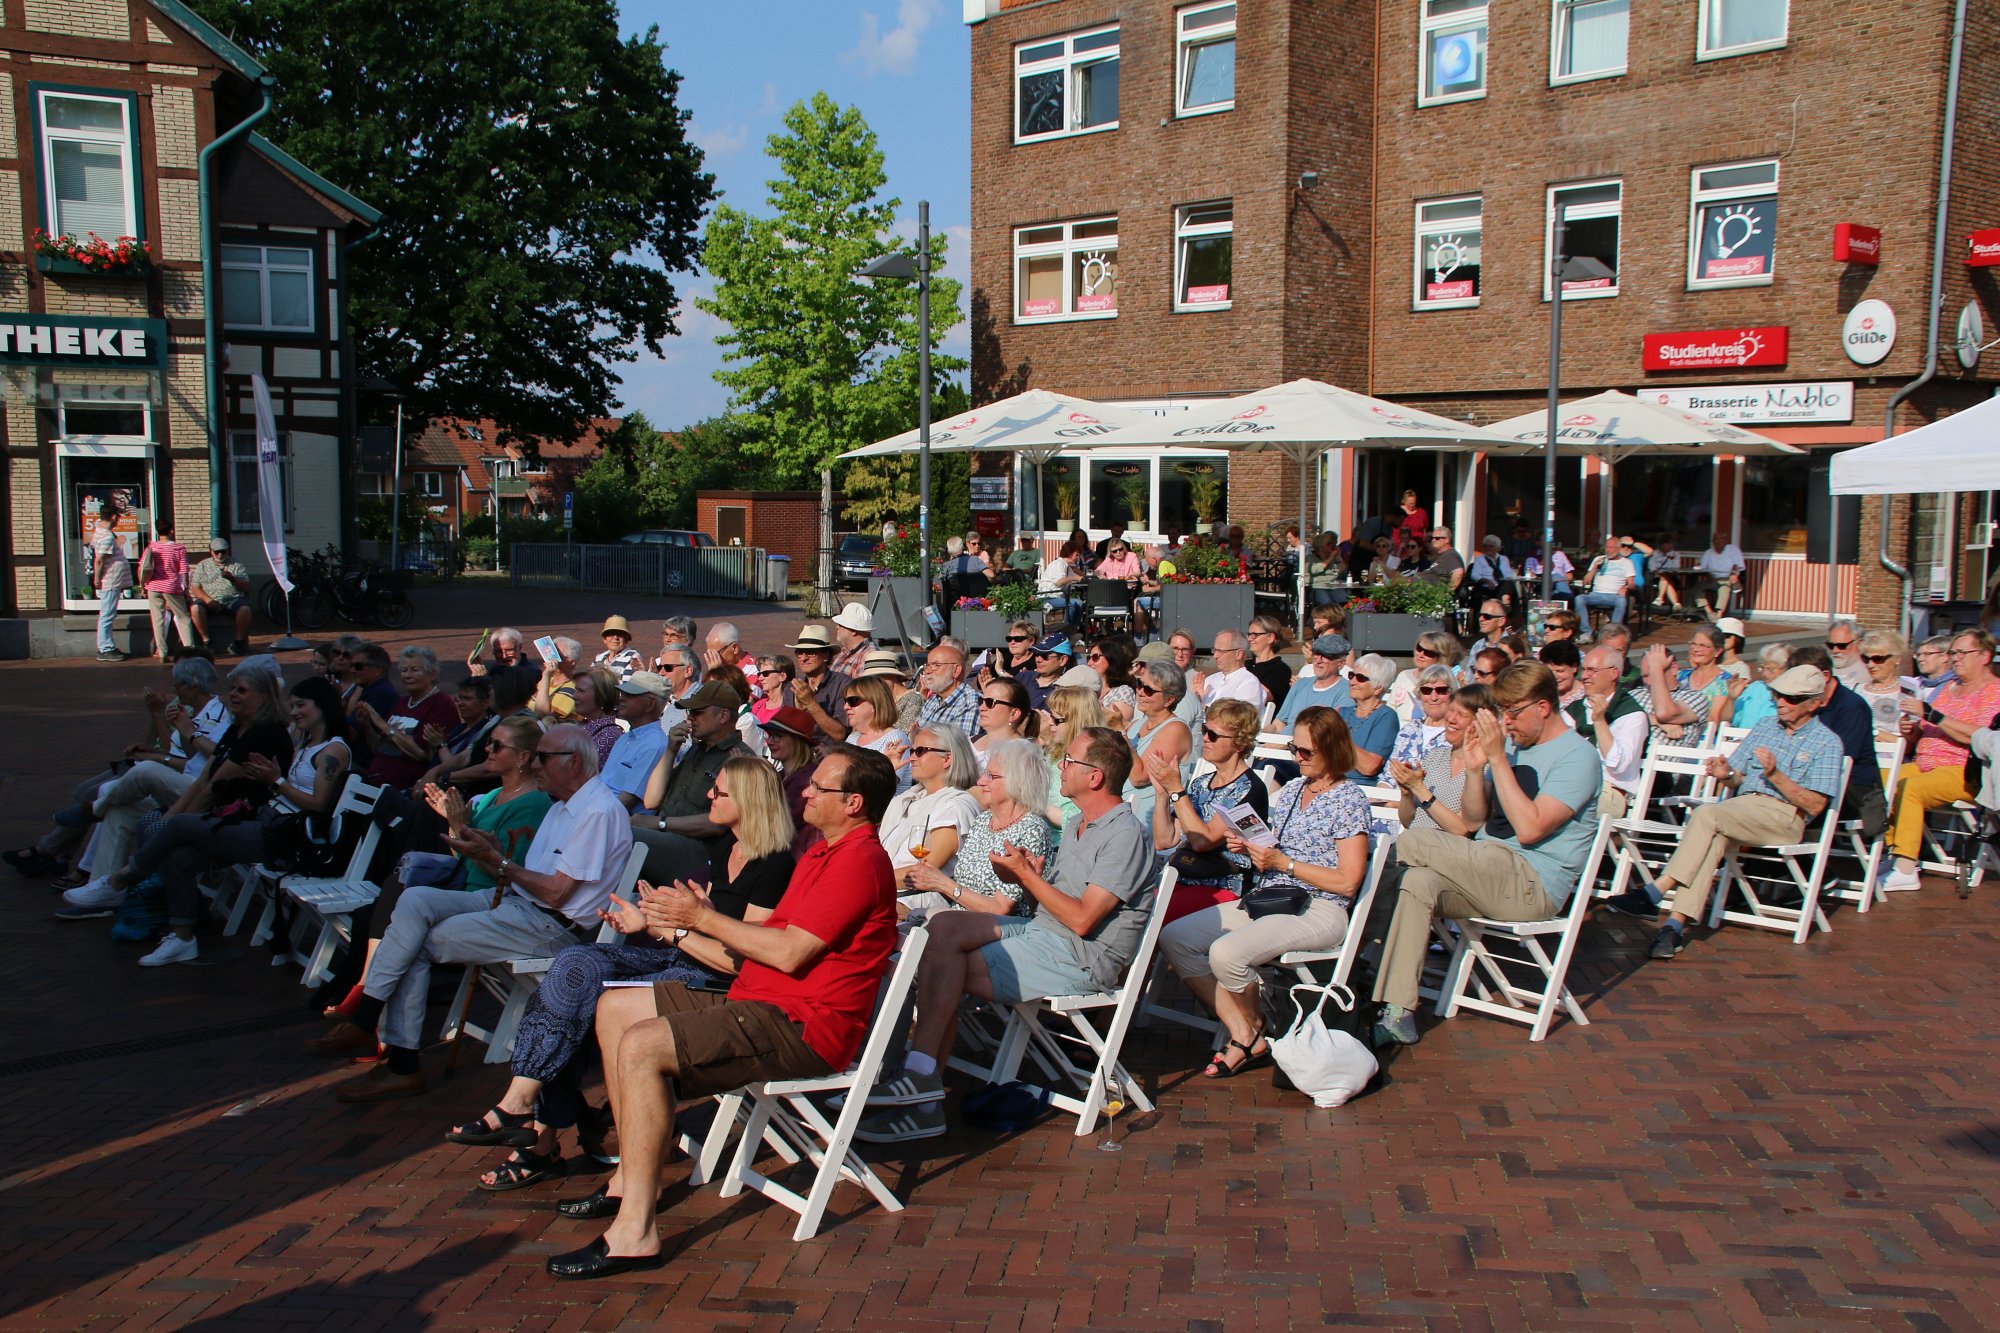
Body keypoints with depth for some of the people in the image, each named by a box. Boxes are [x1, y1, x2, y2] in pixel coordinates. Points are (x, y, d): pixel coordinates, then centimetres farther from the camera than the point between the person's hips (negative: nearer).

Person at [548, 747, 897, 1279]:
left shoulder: (859, 860, -15)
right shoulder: (823, 854, 20)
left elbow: (790, 953, -21)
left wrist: (705, 919, -10)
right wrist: (689, 923, 6)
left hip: (801, 1025, -11)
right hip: (762, 1002, 11)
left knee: (640, 1046, -25)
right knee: (614, 1009, 13)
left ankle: (634, 1233, -21)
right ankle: (633, 1177, 16)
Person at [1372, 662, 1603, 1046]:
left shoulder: (1577, 756, -8)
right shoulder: (1512, 744, 17)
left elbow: (1529, 828, -19)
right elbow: (1475, 818, 14)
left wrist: (1498, 758, -19)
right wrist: (1477, 767, -3)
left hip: (1533, 885, -7)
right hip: (1490, 874, 7)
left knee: (1413, 842, -22)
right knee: (1417, 882, -24)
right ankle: (1397, 1014, -27)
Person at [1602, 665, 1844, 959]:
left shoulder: (1826, 743, 4)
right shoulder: (1764, 727, 22)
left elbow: (1815, 805, -5)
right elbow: (1738, 780, 20)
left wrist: (1775, 775, -16)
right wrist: (1727, 775, -4)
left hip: (1785, 816, -5)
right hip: (1744, 807, 5)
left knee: (1706, 814, -31)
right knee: (1714, 838, -32)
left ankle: (1654, 893, -36)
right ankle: (1676, 924, -41)